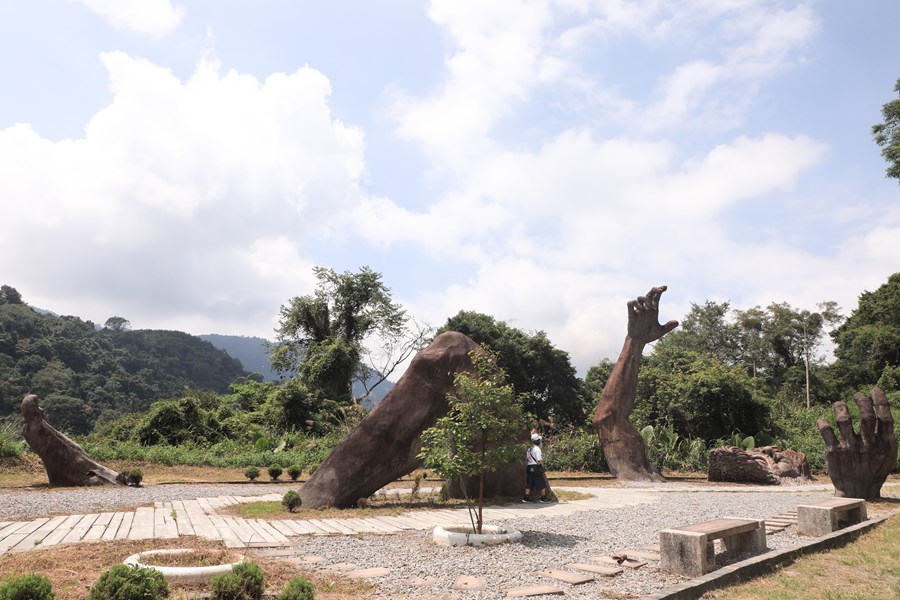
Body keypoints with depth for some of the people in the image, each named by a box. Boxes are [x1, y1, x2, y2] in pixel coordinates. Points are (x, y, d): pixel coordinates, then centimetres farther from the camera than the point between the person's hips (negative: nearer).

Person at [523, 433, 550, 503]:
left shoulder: (529, 449, 11)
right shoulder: (537, 449, -12)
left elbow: (526, 459, 14)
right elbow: (539, 460, -16)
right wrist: (542, 465, 0)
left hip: (529, 467, 7)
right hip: (536, 467, -7)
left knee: (529, 483, 9)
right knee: (542, 483, 5)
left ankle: (526, 497, 4)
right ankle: (543, 497, 9)